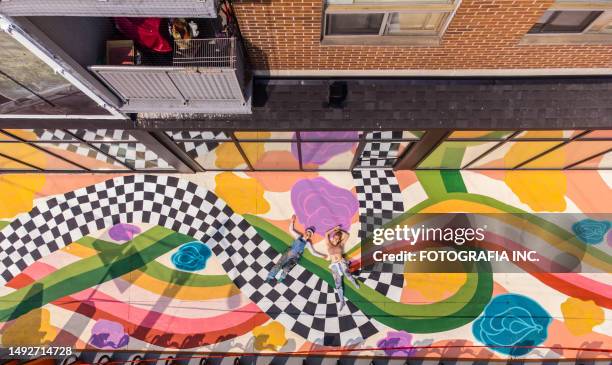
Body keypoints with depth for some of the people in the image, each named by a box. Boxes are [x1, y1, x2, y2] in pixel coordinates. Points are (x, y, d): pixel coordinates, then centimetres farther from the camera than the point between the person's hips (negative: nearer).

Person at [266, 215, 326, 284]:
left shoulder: (307, 243, 4)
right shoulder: (298, 236, 8)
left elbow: (313, 252, 6)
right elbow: (291, 229, 7)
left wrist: (322, 256, 2)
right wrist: (292, 222, -4)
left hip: (294, 258, -2)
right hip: (288, 254, 2)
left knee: (286, 269, -23)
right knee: (278, 265, -9)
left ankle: (281, 278, 4)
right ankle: (270, 277, 6)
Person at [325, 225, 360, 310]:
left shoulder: (341, 245, 9)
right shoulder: (329, 245, 11)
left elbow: (347, 235, 8)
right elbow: (326, 234, 5)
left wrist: (340, 230, 14)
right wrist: (335, 229, 10)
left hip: (342, 263, 0)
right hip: (334, 266, 1)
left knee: (347, 275, -24)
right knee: (338, 284, -2)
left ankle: (355, 283, 6)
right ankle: (342, 301, 5)